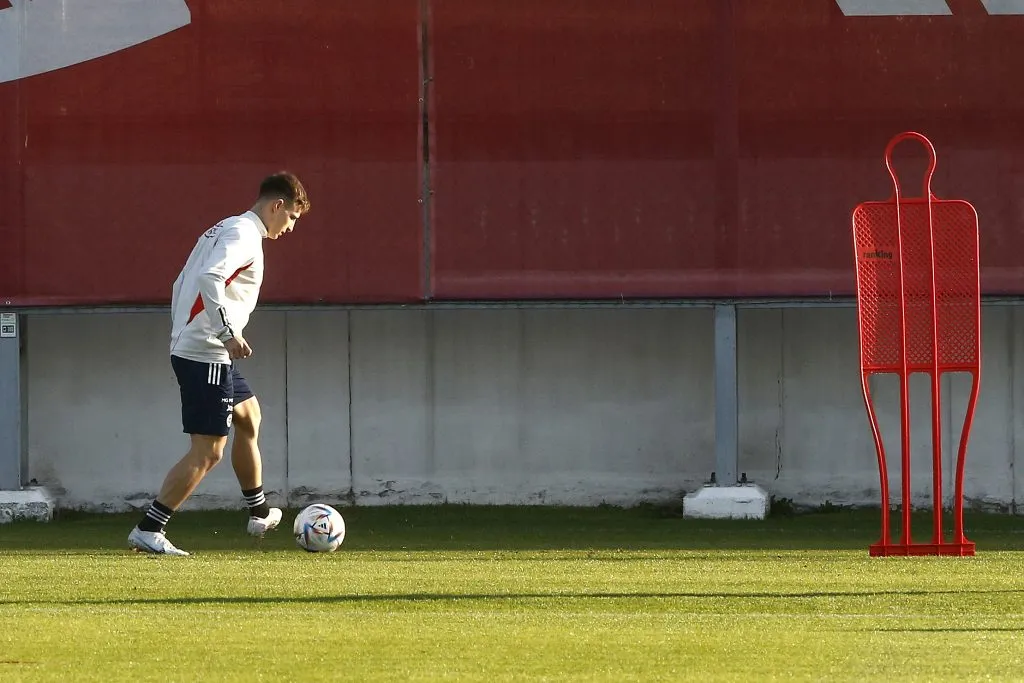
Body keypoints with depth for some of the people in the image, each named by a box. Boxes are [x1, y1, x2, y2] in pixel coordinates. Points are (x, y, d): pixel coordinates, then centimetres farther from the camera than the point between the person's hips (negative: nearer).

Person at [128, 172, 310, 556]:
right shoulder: (245, 236, -12)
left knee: (249, 416, 27)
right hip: (207, 355, -11)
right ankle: (148, 531, -11)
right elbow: (209, 278, -28)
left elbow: (182, 284, 21)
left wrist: (181, 332, 24)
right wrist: (228, 333, -28)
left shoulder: (224, 230, 18)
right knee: (207, 452, -8)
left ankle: (259, 513, 38)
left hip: (187, 348, 11)